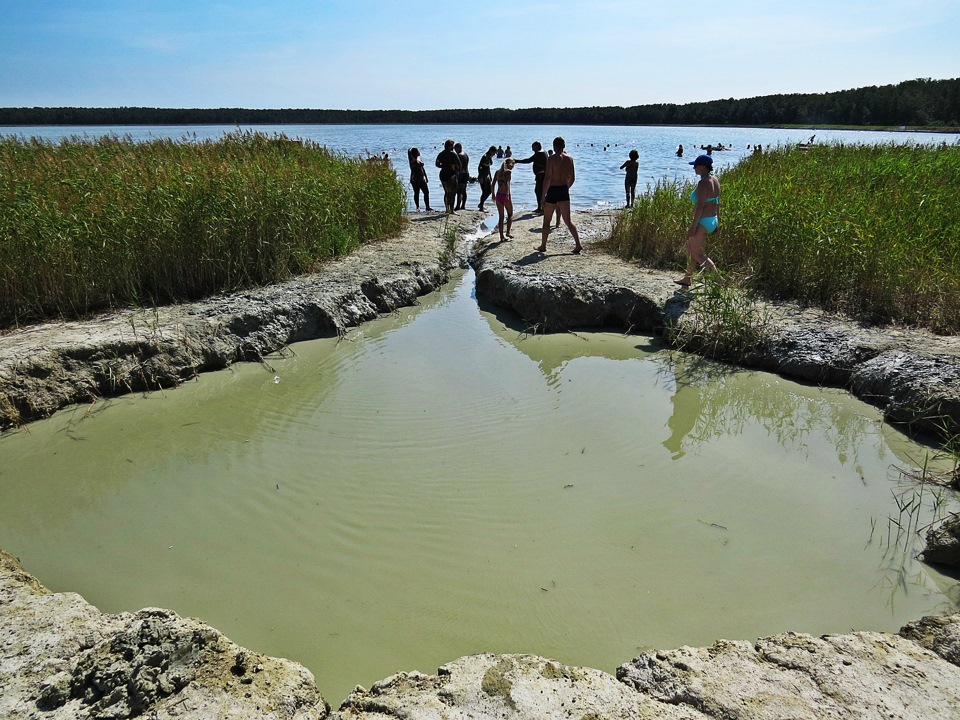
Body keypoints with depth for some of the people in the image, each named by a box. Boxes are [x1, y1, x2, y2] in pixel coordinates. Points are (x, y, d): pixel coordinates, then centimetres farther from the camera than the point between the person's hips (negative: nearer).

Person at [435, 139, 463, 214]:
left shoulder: (441, 154, 8)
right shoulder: (453, 154, -9)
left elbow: (437, 164, 12)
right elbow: (459, 164, -11)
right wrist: (458, 171, 5)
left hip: (443, 174, 6)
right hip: (451, 174, -6)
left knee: (446, 192, 17)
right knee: (452, 193, -2)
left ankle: (447, 209, 18)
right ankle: (451, 210, -7)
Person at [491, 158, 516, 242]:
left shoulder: (497, 172, 9)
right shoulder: (508, 171, -8)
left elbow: (493, 184, 8)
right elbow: (507, 183, -21)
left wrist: (493, 194, 17)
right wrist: (507, 195, -27)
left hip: (498, 195, 5)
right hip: (505, 195, -5)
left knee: (501, 216, 10)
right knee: (510, 214, 14)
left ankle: (502, 236, 10)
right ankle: (508, 233, 9)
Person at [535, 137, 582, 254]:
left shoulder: (551, 158, -12)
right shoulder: (569, 159, 4)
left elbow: (547, 178, -16)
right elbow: (572, 178, 9)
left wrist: (543, 195, -11)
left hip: (553, 190, -4)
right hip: (564, 190, 5)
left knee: (546, 221, 10)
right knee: (568, 220, 7)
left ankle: (543, 246, 18)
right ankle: (578, 245, -4)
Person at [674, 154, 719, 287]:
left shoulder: (703, 183, -19)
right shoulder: (715, 180, 9)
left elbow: (700, 206, -23)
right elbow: (717, 203, 13)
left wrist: (693, 226, -22)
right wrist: (716, 222, 19)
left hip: (702, 221, -10)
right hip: (712, 220, 10)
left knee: (697, 253, 0)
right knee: (690, 246, 20)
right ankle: (687, 279, 29)